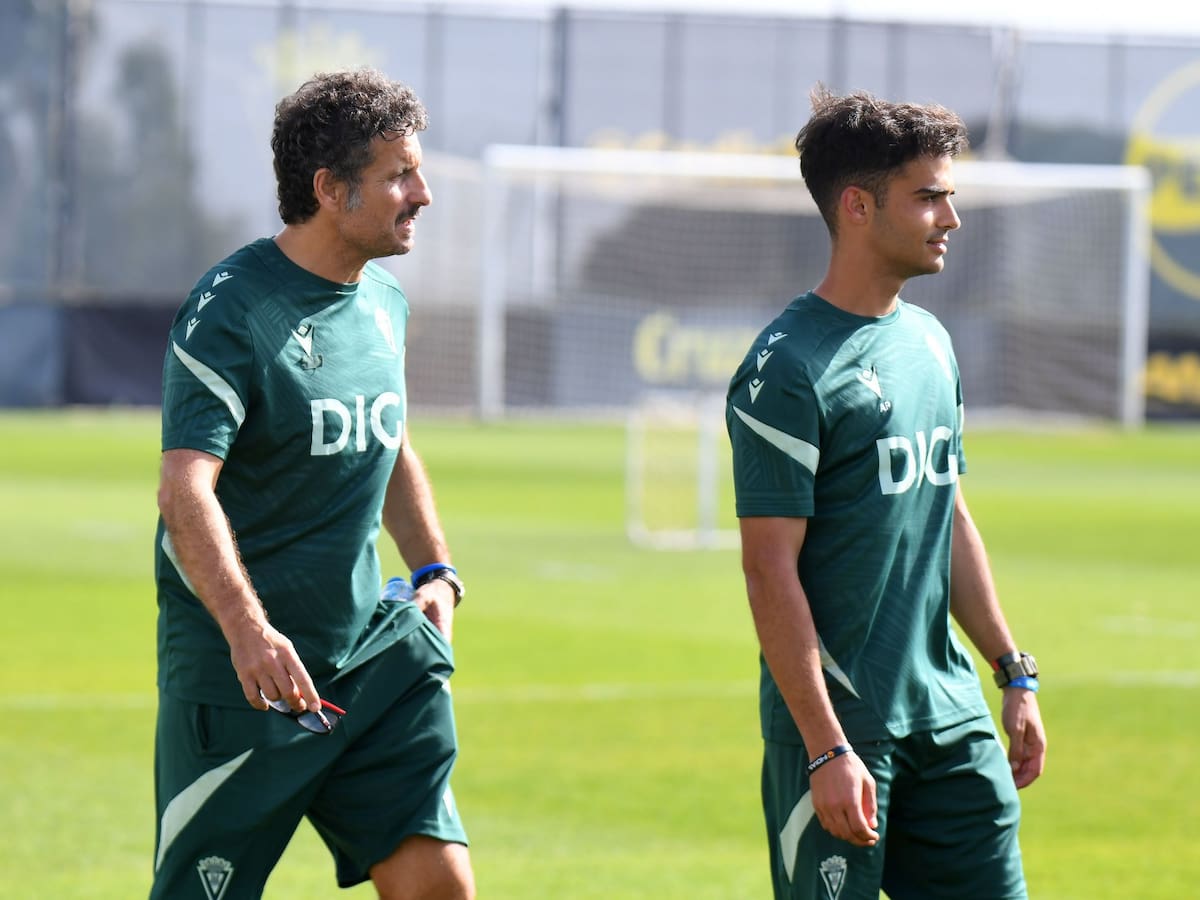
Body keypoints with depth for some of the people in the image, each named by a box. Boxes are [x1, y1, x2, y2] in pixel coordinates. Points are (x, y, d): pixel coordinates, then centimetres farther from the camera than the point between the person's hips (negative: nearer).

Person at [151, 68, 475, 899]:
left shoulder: (385, 302, 11)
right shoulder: (232, 309, -14)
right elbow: (185, 489, -25)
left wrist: (435, 569, 13)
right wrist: (248, 630, -38)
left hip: (370, 652, 7)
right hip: (237, 670, -7)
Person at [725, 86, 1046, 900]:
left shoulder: (930, 343, 12)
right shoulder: (790, 367, -13)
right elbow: (770, 569, -16)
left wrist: (1015, 674, 17)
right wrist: (826, 748, -20)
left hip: (950, 715, 7)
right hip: (839, 719, -7)